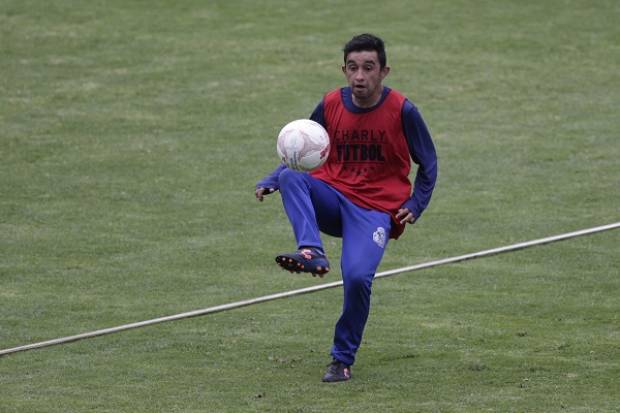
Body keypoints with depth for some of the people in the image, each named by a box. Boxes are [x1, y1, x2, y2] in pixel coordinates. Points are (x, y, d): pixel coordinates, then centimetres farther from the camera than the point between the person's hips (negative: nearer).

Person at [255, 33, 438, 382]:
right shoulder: (331, 105, 2)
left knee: (358, 277, -26)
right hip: (332, 199, 3)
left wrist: (415, 206, -6)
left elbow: (428, 164, 6)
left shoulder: (402, 111, -6)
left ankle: (344, 360, -5)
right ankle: (312, 253, -44)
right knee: (291, 177, -27)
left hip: (376, 209, -3)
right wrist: (270, 182, -5)